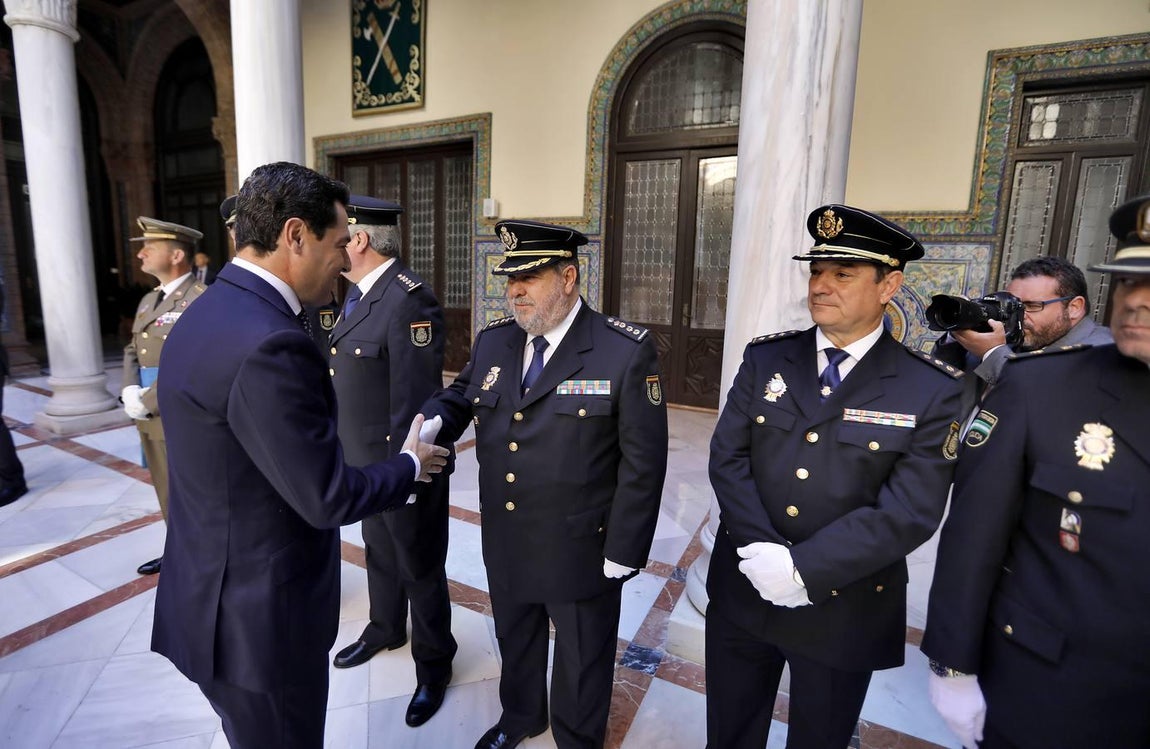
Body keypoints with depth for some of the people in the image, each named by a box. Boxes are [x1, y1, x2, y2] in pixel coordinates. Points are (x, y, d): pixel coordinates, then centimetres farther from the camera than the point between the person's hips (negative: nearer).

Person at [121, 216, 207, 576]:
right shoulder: (148, 300, 14)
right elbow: (132, 351, 16)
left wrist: (147, 403, -16)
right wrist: (131, 393, -2)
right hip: (150, 418, 9)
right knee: (168, 493, 20)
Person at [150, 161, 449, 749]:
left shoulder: (208, 312, 2)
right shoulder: (269, 343, -30)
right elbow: (328, 498, -25)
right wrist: (411, 466, -7)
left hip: (213, 595, 9)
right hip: (258, 620, -9)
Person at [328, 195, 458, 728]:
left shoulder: (409, 300, -24)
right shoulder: (359, 291, 7)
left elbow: (415, 399, -25)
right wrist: (349, 451, 17)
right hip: (365, 461, 9)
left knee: (419, 565, 11)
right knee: (379, 553, 26)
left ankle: (433, 663, 33)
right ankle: (385, 629, 51)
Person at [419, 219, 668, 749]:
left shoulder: (627, 351, -18)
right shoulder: (492, 341, -1)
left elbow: (642, 463, -16)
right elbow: (460, 397, 12)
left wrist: (623, 551, -13)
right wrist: (433, 422, -12)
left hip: (581, 549, -4)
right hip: (505, 543, 5)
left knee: (581, 657, 20)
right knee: (514, 639, 28)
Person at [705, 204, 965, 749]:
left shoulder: (933, 392, -11)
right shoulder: (766, 358, -3)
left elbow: (909, 513, -17)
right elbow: (727, 458, -8)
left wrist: (803, 569, -23)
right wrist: (765, 554, -19)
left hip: (844, 611, -2)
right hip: (742, 593, 3)